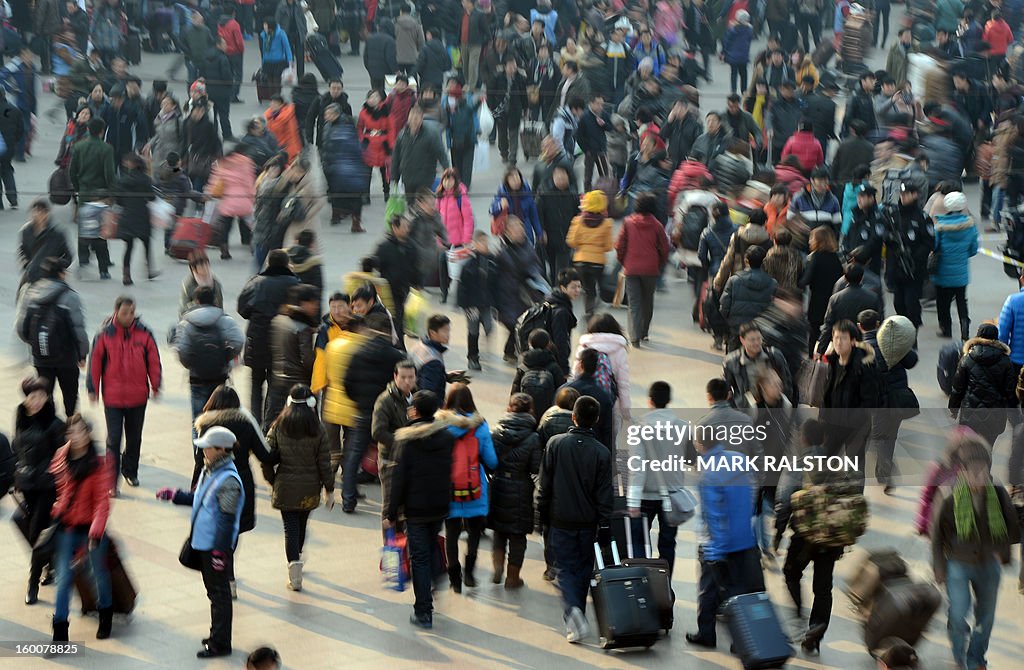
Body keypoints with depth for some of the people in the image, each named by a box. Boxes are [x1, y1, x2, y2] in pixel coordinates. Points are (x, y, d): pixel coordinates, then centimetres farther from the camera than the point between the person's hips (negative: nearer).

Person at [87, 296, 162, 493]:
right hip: (112, 397, -3)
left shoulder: (144, 334, -3)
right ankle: (111, 481, 1)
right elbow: (95, 362, -3)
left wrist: (156, 386, 2)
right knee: (114, 439, -4)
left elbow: (154, 361, 4)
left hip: (138, 396, 3)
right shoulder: (104, 335, -8)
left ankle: (130, 471, 37)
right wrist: (92, 389, -3)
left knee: (134, 437, 17)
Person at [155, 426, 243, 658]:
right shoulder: (209, 471, 7)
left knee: (219, 593, 0)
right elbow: (196, 498, 24)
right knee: (213, 591, 19)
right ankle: (217, 636, 32)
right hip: (203, 543, 10)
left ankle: (220, 644, 9)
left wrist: (220, 551, -22)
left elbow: (227, 519, -23)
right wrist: (174, 495, 14)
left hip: (217, 546, -10)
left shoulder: (229, 481, -22)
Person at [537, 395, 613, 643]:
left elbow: (544, 483, -2)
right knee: (583, 569, 15)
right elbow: (605, 494, -5)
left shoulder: (555, 444, -8)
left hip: (561, 520, -1)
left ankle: (572, 610, -20)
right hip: (588, 521, 1)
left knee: (565, 569, 3)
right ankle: (577, 616, 23)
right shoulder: (602, 452, -8)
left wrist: (543, 512, 11)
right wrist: (604, 526, 0)